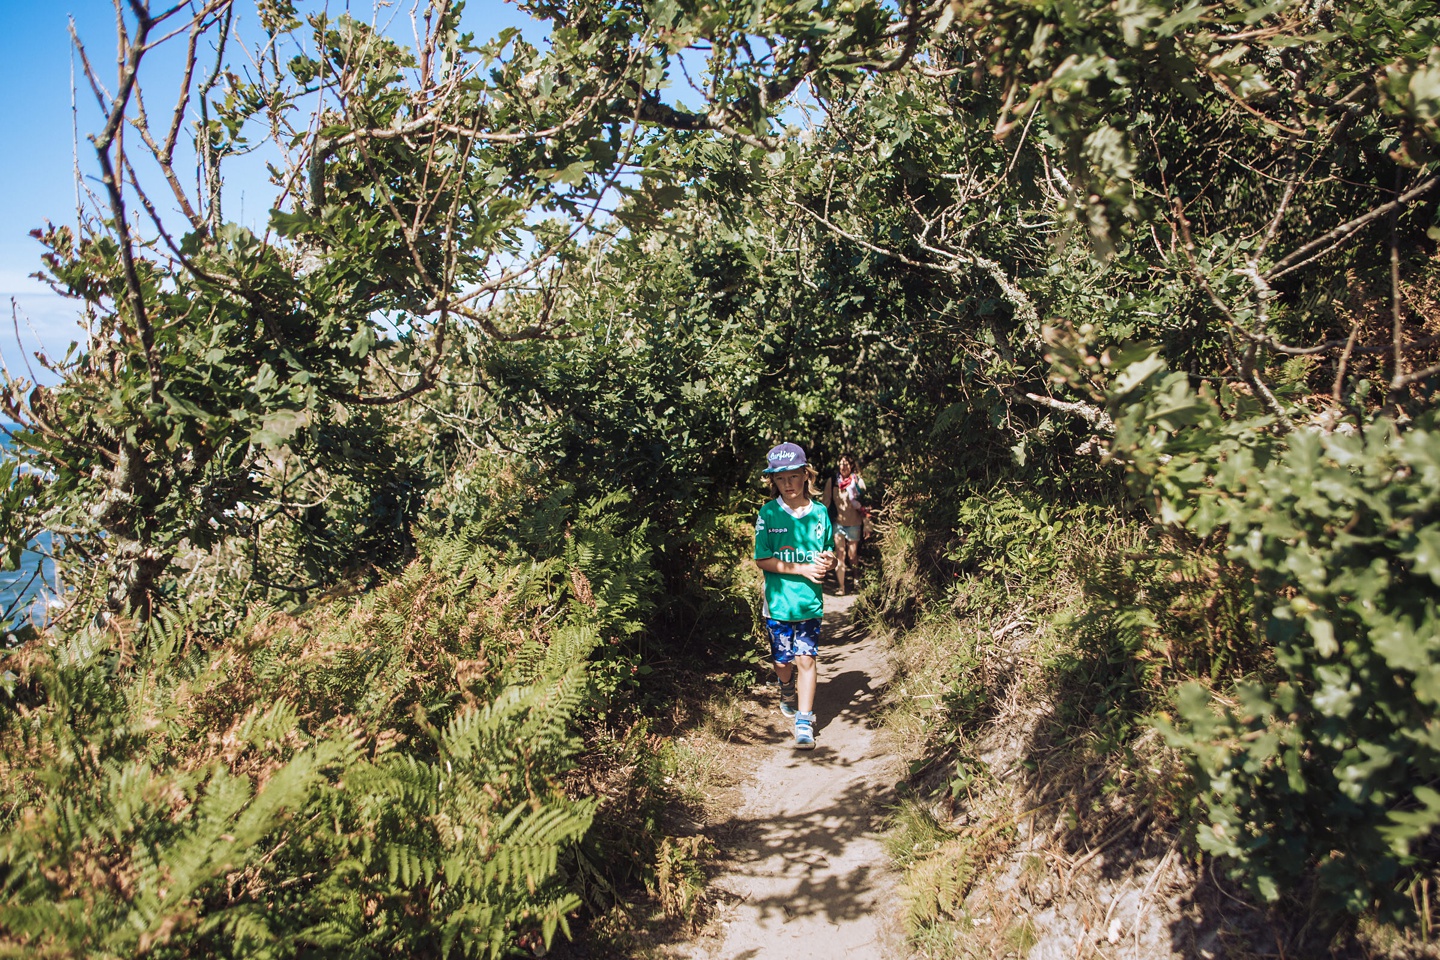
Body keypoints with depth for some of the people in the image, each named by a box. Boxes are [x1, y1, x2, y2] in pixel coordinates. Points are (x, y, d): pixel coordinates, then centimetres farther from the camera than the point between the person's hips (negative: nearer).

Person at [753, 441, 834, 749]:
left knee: (806, 659, -5)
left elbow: (828, 554, 14)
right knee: (783, 660, 12)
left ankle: (804, 722, 4)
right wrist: (803, 569, -15)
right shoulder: (769, 513, -6)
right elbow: (762, 560, -9)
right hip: (779, 602, 0)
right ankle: (788, 694, 45)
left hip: (810, 601, 1)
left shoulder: (819, 512, 2)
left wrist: (827, 561, -10)